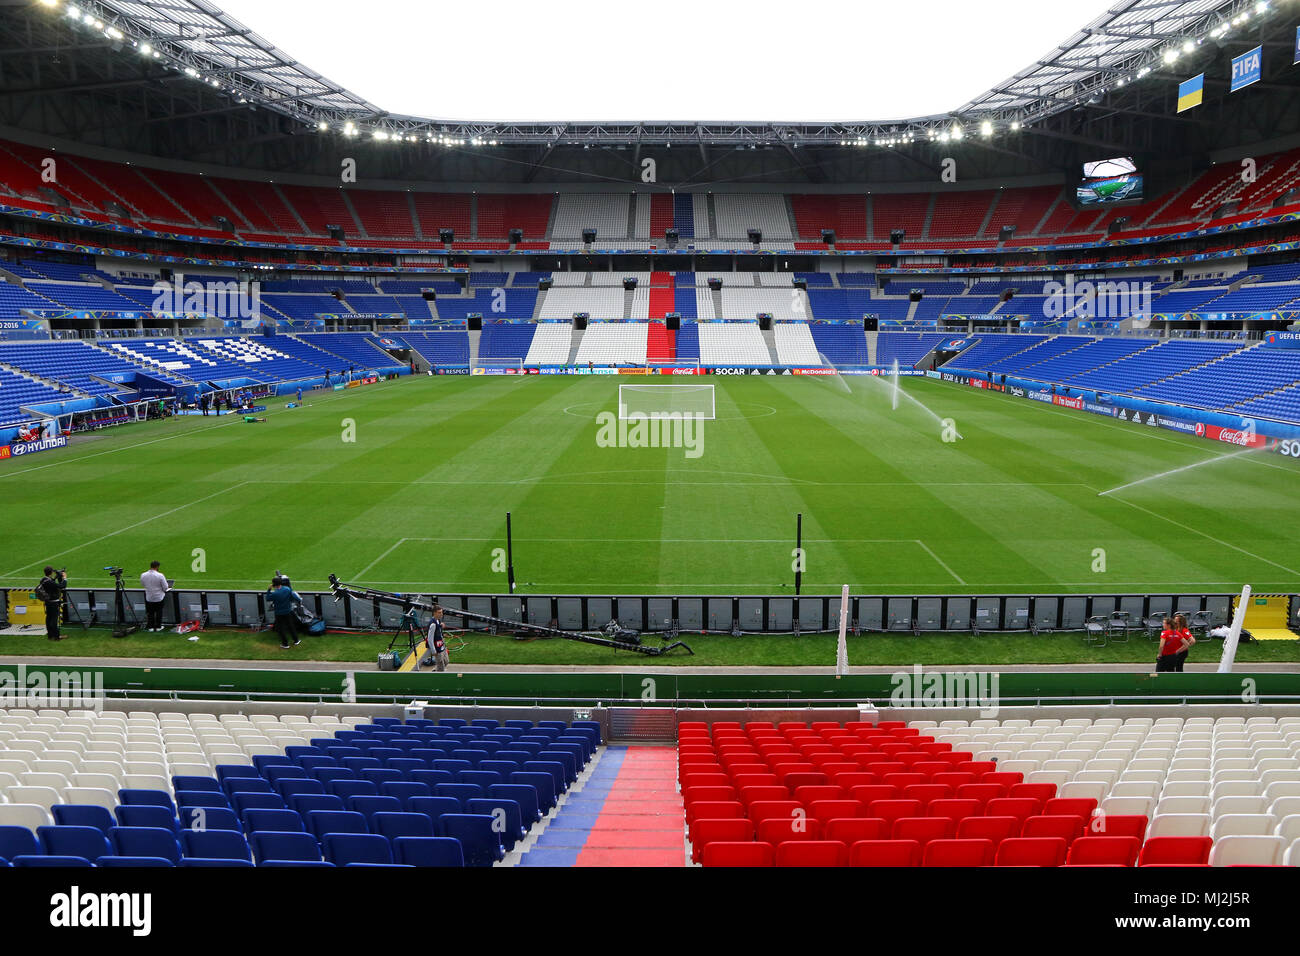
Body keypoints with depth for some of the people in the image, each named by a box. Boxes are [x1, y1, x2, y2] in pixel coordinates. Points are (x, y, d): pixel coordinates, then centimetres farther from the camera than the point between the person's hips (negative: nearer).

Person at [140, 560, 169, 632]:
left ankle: (150, 627, 19)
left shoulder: (143, 575, -10)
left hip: (149, 598, 2)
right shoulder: (160, 576, -21)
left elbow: (142, 585, 9)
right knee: (159, 612, 14)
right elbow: (165, 588, -14)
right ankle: (158, 627, 20)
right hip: (159, 597, -2)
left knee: (150, 612, 15)